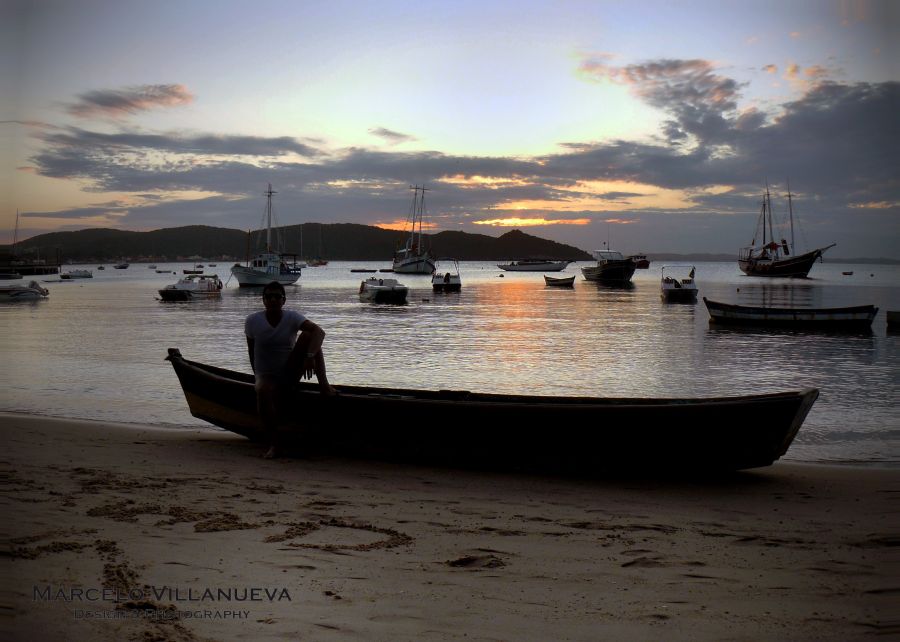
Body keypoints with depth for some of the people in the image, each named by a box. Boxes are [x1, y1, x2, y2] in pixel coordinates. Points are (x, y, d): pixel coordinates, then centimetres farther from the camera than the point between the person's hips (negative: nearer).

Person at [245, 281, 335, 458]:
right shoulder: (253, 321, -6)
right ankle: (274, 441, -27)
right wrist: (258, 376, 4)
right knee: (263, 390, -40)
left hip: (290, 374, 1)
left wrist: (310, 355, -40)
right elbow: (252, 351, 6)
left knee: (308, 336, -20)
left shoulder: (292, 317, -8)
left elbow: (319, 331, -24)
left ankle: (324, 385, -22)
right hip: (267, 377, -1)